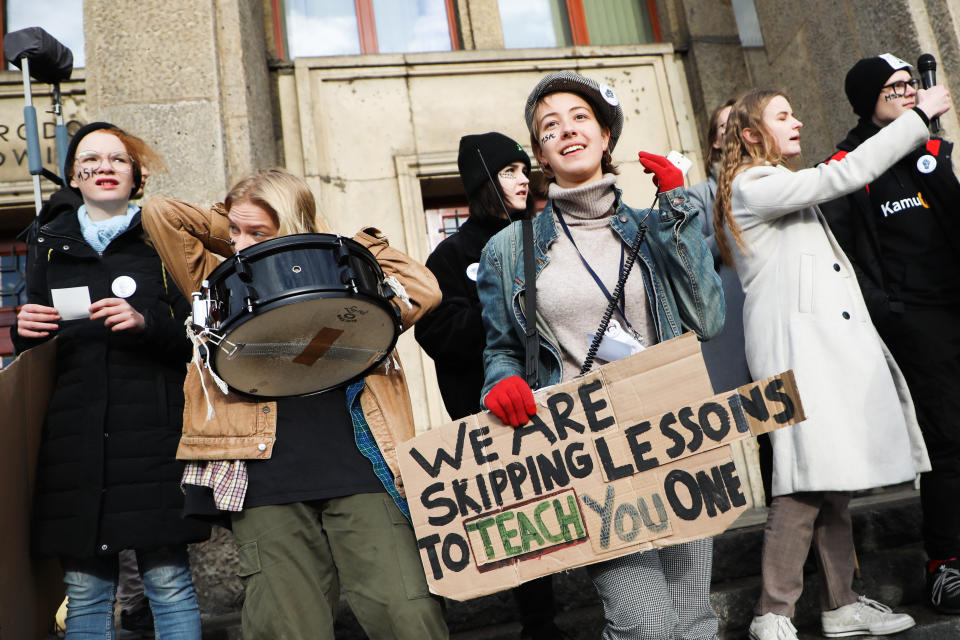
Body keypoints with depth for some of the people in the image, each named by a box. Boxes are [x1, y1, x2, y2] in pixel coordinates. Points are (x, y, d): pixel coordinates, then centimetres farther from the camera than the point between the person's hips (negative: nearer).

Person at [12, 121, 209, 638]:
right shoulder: (49, 242, 18)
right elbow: (32, 345, 22)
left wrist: (147, 323, -13)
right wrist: (23, 330, 0)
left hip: (151, 430, -2)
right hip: (73, 433, 2)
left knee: (167, 580, -4)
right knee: (84, 588, 3)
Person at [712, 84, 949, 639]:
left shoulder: (785, 189, 28)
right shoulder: (752, 186, -5)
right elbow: (845, 175, -11)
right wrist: (920, 115, -4)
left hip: (830, 343, 10)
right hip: (795, 345, -10)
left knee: (836, 478, 8)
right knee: (810, 479, -13)